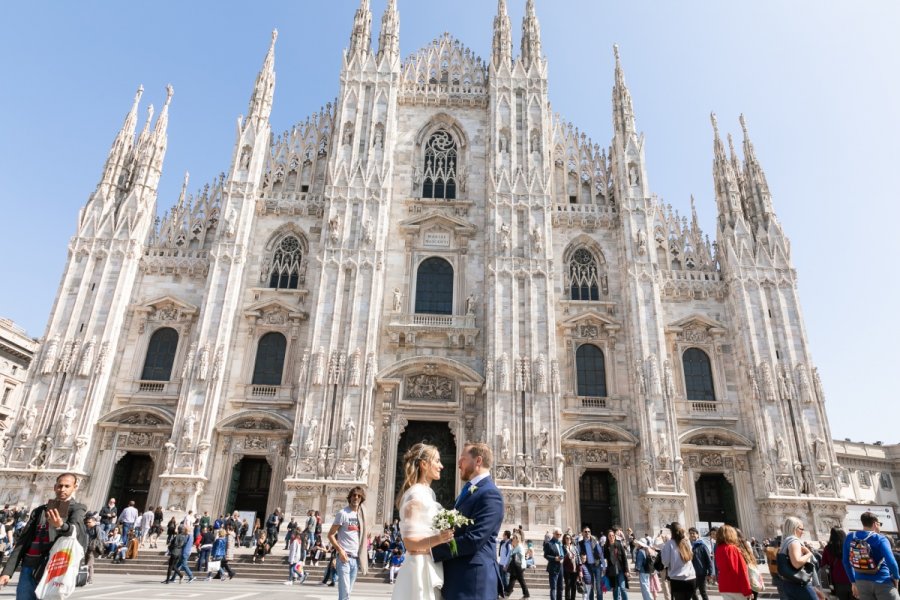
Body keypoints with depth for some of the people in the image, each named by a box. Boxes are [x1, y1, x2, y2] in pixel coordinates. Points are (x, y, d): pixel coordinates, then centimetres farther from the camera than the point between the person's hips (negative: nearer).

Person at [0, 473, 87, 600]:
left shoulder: (77, 509, 1)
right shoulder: (39, 511, 16)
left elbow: (77, 531, -19)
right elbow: (23, 541, 15)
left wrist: (61, 525, -41)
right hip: (28, 567, 4)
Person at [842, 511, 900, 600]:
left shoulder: (850, 538, 3)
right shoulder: (880, 539, -11)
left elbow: (846, 562, 7)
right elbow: (891, 562, -19)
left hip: (861, 582, 4)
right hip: (882, 583, -4)